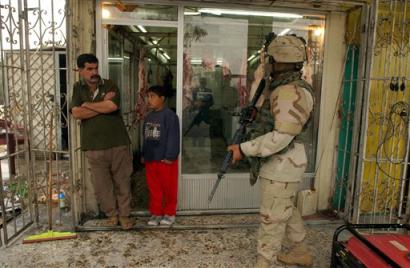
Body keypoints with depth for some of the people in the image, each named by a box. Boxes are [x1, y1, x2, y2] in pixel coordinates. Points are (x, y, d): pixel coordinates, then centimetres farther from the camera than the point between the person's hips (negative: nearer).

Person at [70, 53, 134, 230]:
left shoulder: (109, 85, 0)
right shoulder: (77, 88, 5)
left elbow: (113, 106, -19)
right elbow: (76, 113, -10)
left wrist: (88, 105, -8)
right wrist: (102, 105, -12)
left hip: (118, 143, -1)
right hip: (93, 146, 1)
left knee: (122, 181, 8)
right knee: (101, 184, 10)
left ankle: (124, 215, 23)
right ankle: (112, 214, 29)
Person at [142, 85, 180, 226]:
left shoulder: (169, 115, -12)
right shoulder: (148, 117, 13)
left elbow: (173, 138, -17)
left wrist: (170, 156, -20)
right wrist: (144, 154, 17)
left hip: (165, 159, -7)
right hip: (150, 159, 7)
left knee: (169, 187, 7)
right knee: (153, 188, 14)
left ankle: (170, 213, 21)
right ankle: (156, 213, 26)